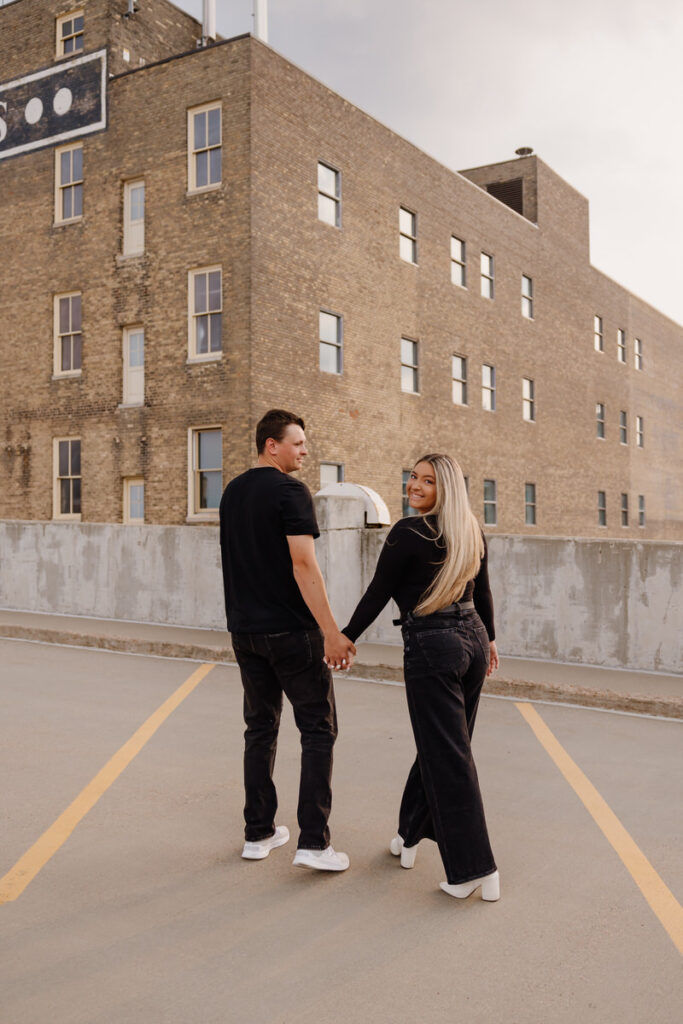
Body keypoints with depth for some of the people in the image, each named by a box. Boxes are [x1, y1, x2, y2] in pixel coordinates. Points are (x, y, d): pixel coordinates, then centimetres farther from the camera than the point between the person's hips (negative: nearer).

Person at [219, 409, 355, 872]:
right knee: (318, 729, 2)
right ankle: (314, 842, 0)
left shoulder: (232, 492, 11)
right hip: (291, 630, -7)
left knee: (260, 729, 15)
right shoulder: (290, 491, -13)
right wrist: (332, 632, -21)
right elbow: (303, 564, -21)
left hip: (245, 630, 7)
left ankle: (258, 833, 22)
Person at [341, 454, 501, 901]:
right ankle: (411, 835, 35)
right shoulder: (471, 532, 7)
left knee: (448, 760, 0)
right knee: (440, 746, 18)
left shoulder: (408, 532, -13)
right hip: (472, 639, 7)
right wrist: (488, 638, 31)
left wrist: (346, 639, 3)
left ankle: (474, 871, 6)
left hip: (432, 647, -7)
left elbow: (378, 594, -9)